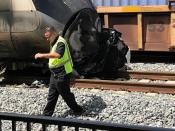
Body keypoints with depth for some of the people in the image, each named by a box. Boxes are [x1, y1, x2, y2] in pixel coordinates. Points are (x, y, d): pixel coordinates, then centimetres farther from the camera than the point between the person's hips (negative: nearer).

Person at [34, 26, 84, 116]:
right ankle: (47, 114, 19)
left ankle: (78, 110, 18)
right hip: (55, 74, 10)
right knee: (51, 95, 13)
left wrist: (42, 55, -40)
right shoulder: (53, 43, 12)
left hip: (62, 74, -10)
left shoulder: (61, 42, -20)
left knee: (65, 94, 2)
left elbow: (57, 55, -39)